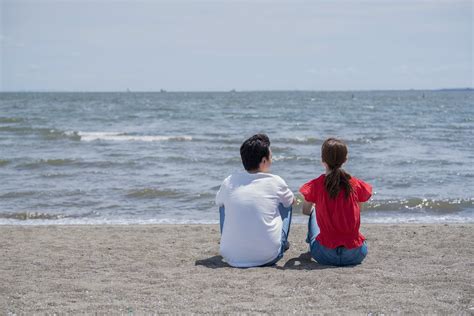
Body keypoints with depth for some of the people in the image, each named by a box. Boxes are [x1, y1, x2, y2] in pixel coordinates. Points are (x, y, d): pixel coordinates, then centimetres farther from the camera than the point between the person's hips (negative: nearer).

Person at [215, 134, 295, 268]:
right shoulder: (275, 182, -2)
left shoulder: (229, 182, 2)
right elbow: (292, 200, 21)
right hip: (268, 258, -1)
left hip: (231, 258, 2)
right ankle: (282, 244, 31)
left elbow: (218, 201, 25)